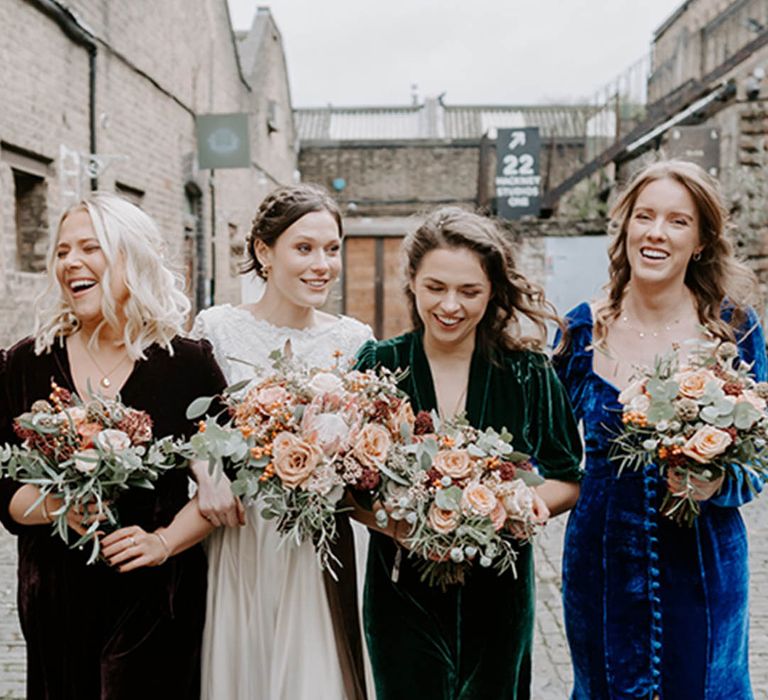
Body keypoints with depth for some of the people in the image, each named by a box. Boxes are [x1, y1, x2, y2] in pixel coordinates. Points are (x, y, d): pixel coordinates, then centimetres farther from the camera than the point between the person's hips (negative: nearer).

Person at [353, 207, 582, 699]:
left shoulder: (529, 374, -3)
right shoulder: (379, 365, -4)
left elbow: (568, 481, 3)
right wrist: (391, 522, -23)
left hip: (499, 595, 1)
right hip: (404, 590, -1)